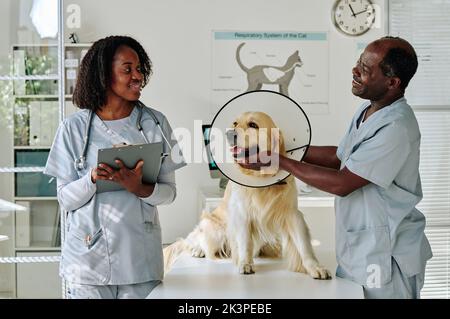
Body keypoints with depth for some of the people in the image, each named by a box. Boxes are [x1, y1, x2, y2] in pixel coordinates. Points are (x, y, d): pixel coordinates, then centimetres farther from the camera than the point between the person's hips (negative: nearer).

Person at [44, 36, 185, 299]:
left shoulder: (155, 122, 2)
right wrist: (93, 178, -20)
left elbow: (169, 192, 3)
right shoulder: (74, 127, -1)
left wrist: (140, 188, -18)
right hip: (88, 255, -1)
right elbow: (66, 198, -1)